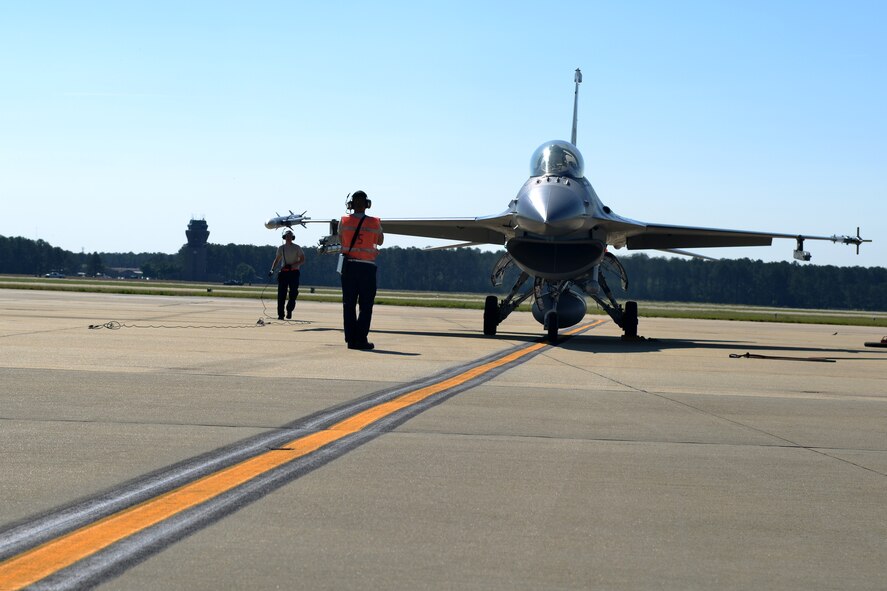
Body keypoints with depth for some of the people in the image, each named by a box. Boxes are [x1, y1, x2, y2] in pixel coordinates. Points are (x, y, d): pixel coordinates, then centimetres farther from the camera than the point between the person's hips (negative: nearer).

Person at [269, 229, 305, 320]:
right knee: (281, 294, -4)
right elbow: (277, 260, 17)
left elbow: (302, 260, 0)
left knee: (293, 294, -7)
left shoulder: (297, 248, 3)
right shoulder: (281, 248, 11)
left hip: (294, 272, -2)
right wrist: (272, 270, 2)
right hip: (283, 272, 2)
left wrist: (292, 265, -14)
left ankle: (289, 310, 13)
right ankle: (280, 314, -2)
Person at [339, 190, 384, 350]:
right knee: (365, 305, 2)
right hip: (367, 267, -2)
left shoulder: (344, 221, -1)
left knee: (349, 305, 6)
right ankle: (361, 339, -3)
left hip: (349, 266, 2)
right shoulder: (374, 223, -4)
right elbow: (380, 242, 13)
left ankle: (351, 339, 4)